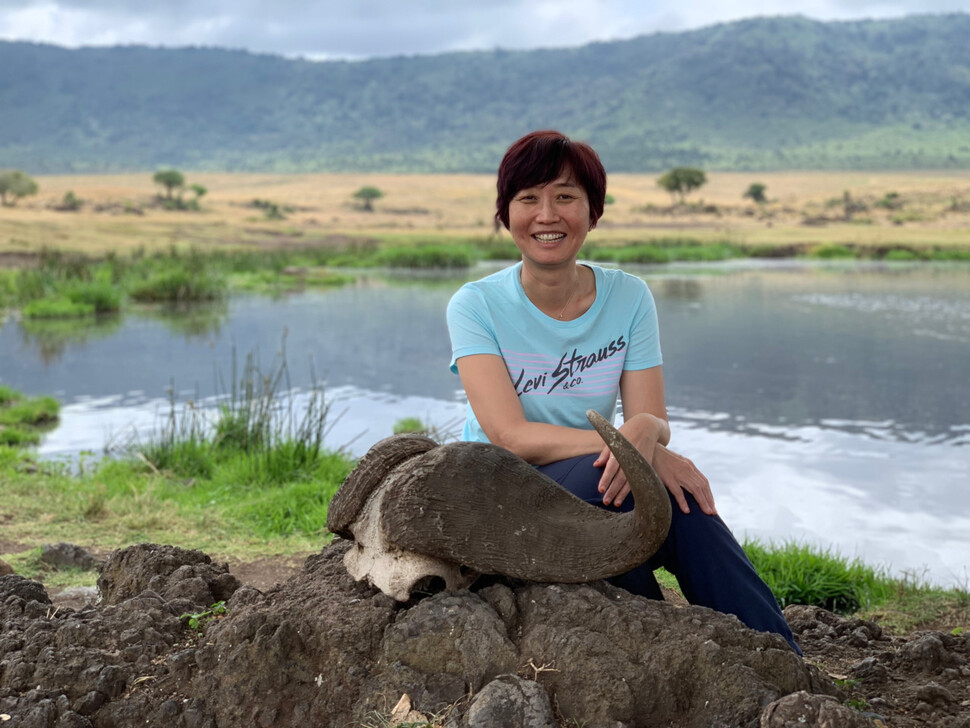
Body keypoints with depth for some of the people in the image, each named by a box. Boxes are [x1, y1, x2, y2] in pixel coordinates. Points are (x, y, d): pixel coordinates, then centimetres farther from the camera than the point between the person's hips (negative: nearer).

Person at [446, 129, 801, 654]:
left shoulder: (629, 297, 1)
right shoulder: (476, 306, -9)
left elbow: (654, 420, -6)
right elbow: (511, 436, -20)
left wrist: (645, 431, -32)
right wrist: (621, 444, -32)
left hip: (595, 494, 3)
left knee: (678, 493, -29)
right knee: (597, 474, -34)